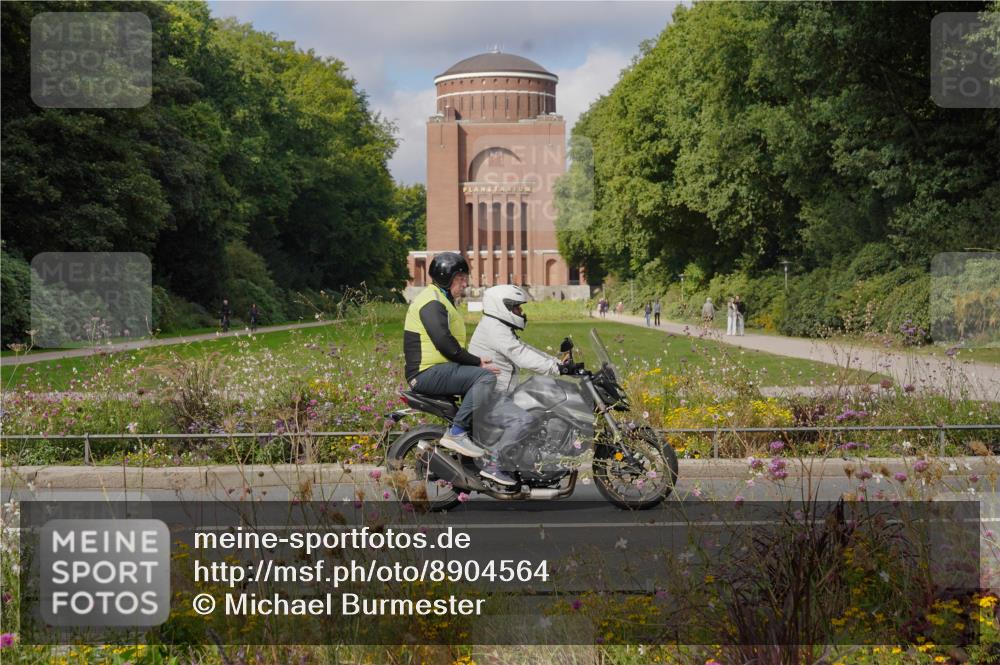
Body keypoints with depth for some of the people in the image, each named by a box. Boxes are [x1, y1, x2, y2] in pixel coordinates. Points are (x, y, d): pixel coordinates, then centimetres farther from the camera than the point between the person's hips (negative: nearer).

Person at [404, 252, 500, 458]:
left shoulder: (442, 300, 23)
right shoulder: (431, 302, -13)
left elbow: (451, 343, 24)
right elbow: (444, 343, -22)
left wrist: (476, 360, 9)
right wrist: (477, 362, -15)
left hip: (437, 369, 11)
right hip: (428, 373, -11)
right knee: (486, 377, -23)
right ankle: (457, 433, -26)